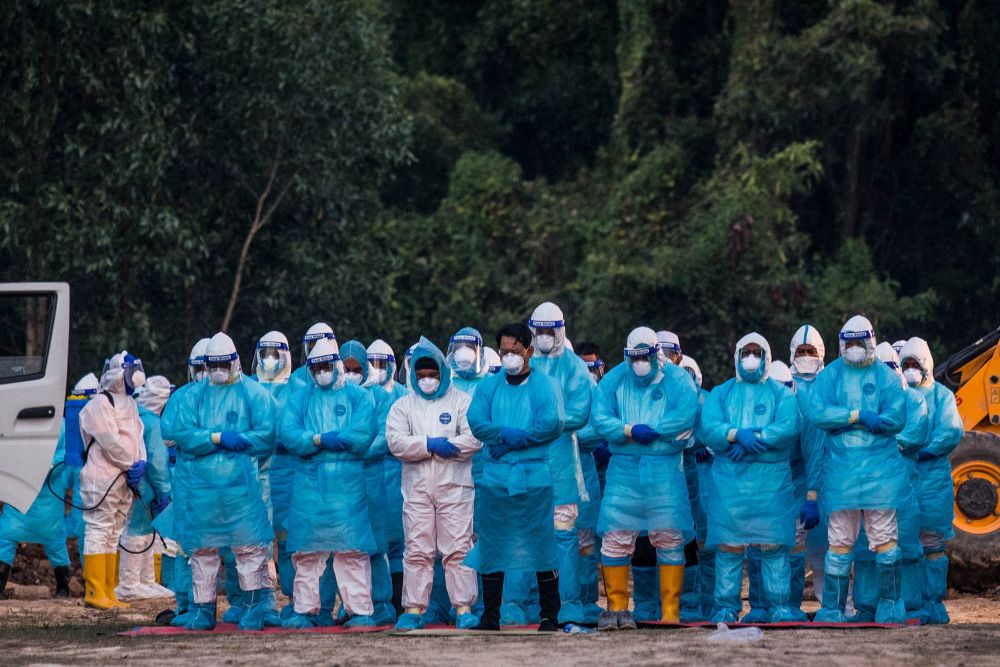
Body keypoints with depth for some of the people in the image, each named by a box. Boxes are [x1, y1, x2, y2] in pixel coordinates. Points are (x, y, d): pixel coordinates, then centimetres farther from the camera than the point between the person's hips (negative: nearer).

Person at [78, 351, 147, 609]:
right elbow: (111, 442, -18)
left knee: (113, 535, 12)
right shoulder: (99, 406, -12)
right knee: (98, 532, -9)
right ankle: (94, 592, -9)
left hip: (124, 479, 10)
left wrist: (141, 462, -4)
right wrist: (132, 465, -11)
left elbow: (137, 437, 14)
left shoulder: (130, 404, 18)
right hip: (103, 479, -10)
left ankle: (108, 593, 16)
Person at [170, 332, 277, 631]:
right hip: (201, 485, 3)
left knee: (250, 545, -4)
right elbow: (182, 434, -2)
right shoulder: (193, 395, 11)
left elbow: (266, 435, -7)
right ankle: (203, 609, 13)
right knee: (202, 548, 5)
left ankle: (257, 605, 2)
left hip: (242, 483, -3)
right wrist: (219, 438, -15)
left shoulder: (253, 393, 4)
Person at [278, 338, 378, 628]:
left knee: (352, 550, -4)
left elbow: (363, 435, -8)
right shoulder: (299, 397, 15)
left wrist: (312, 441, -7)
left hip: (348, 483, -2)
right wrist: (322, 440, -16)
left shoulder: (358, 397, 8)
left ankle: (360, 610, -2)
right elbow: (288, 434, -1)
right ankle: (305, 610, 7)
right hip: (308, 483, 2)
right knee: (306, 550, 2)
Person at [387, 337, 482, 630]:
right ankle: (413, 609, 3)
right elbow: (395, 441, -2)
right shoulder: (403, 406, 14)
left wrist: (446, 446, -12)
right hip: (416, 487, 2)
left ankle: (464, 608, -3)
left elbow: (474, 439, -5)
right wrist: (430, 444, -12)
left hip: (454, 485, -2)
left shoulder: (462, 402, 8)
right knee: (417, 551, 1)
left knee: (458, 549, -4)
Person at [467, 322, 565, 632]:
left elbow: (552, 424, -11)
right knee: (492, 547, 2)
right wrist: (509, 433, -17)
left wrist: (508, 439, -12)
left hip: (535, 475, -3)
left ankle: (549, 615, 2)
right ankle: (490, 615, 6)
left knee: (541, 545, -4)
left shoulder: (545, 386, 4)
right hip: (495, 477, 3)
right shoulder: (488, 387, 13)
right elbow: (476, 422, -2)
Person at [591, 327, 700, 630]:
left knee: (669, 538, -3)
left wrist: (648, 430, -14)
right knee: (615, 538, -4)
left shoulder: (677, 379, 3)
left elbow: (687, 415, -12)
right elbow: (600, 419, -2)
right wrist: (632, 431, -18)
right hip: (624, 468, 2)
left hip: (665, 469, -2)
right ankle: (617, 608, 5)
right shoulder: (614, 380, 9)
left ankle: (670, 612, 2)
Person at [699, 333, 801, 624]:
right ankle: (726, 606, 3)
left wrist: (752, 442, -16)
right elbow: (707, 428, -2)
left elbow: (788, 427, -8)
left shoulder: (781, 393, 10)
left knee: (773, 545, -2)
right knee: (729, 545, -1)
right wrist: (737, 434, -19)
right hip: (729, 477, 1)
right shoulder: (721, 393, 15)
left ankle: (779, 606, 2)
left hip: (771, 478, -1)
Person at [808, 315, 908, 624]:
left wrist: (844, 419, -13)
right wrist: (859, 416, -17)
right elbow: (817, 412, -8)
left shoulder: (886, 377, 5)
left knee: (885, 539, -3)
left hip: (880, 468, -1)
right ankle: (832, 610, 8)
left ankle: (890, 606, 5)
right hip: (840, 468, 1)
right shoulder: (829, 375, 8)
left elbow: (896, 419, -9)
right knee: (839, 543, 3)